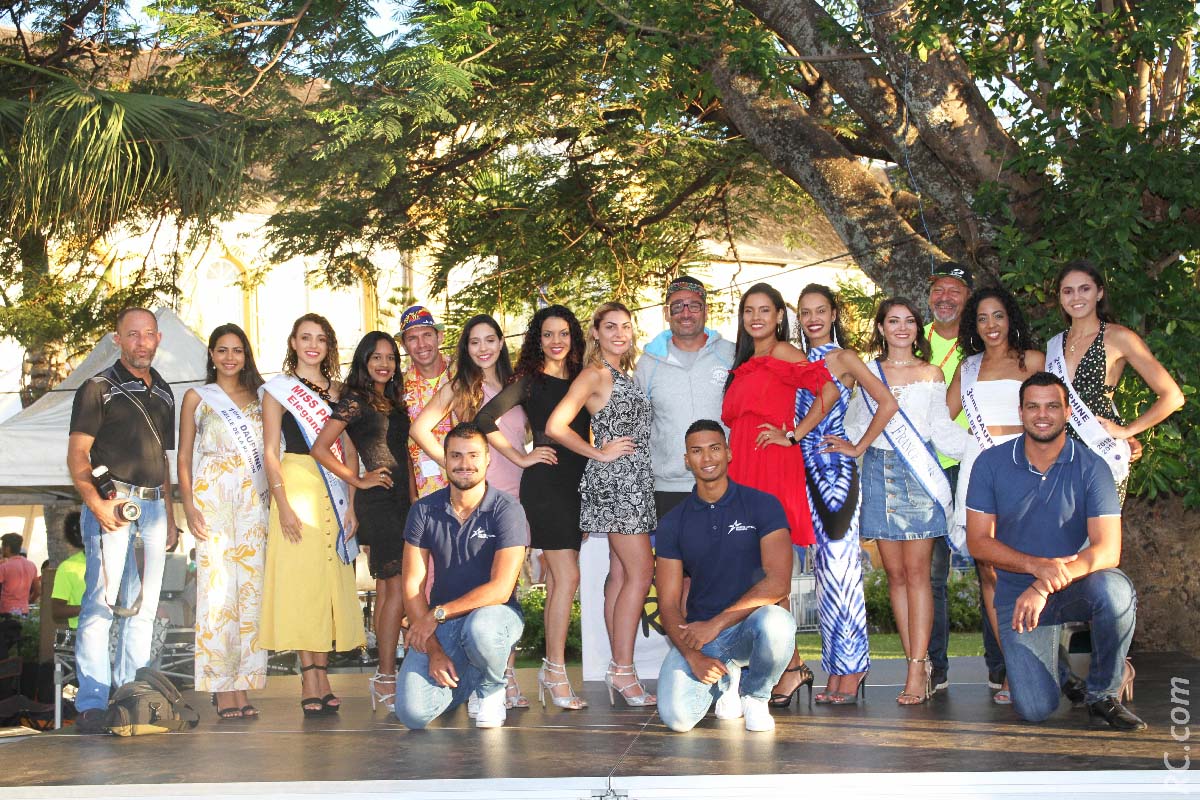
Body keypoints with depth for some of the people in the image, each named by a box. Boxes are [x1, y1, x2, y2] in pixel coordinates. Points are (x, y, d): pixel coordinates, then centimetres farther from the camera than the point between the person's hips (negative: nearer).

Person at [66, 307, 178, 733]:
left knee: (144, 605, 7)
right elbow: (77, 454, -6)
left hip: (152, 505, 6)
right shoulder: (99, 389, 0)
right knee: (102, 601, -10)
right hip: (112, 503, -6)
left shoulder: (163, 393, 18)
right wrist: (96, 503, -20)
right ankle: (92, 703, -9)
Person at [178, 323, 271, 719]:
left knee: (251, 590, -3)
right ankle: (221, 688, -7)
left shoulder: (258, 398, 17)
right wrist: (188, 507, -5)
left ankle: (242, 686, 1)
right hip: (213, 498, -2)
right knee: (218, 589, -10)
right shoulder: (197, 398, 10)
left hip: (255, 501, 3)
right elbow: (184, 457, 7)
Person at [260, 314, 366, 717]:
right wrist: (283, 504, -12)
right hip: (297, 484, -4)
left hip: (336, 492, 4)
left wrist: (351, 503, 3)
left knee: (332, 584, 1)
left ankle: (322, 679, 6)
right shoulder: (278, 389, 5)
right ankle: (310, 682, -5)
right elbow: (271, 452, -1)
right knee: (300, 580, -7)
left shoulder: (338, 391, 16)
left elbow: (349, 453, 13)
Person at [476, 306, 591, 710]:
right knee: (567, 577, -12)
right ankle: (556, 671, -6)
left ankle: (550, 668, 16)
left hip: (578, 483, 6)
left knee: (558, 579, 9)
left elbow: (588, 430, 24)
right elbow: (484, 419, -8)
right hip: (544, 483, -6)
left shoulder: (581, 380, 14)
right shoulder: (530, 381, -2)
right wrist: (520, 457, -6)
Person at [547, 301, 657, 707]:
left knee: (621, 574, 8)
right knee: (640, 572, -13)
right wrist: (600, 454, -10)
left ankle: (618, 669, 10)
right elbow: (555, 426, -16)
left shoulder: (624, 374, 18)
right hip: (613, 479, -8)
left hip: (633, 480, 8)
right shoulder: (595, 373, -8)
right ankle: (623, 669, -11)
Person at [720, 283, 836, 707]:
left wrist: (793, 435, -12)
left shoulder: (782, 353, -4)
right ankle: (791, 664, 10)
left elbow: (829, 390, -17)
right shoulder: (745, 361, 21)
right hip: (742, 469, 8)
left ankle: (792, 666, 0)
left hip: (773, 467, -8)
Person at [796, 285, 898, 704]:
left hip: (836, 468, -6)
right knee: (824, 566, 7)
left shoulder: (844, 358, -2)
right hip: (806, 467, 6)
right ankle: (837, 667, 13)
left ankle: (852, 668, -2)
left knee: (840, 563, -8)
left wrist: (859, 448, -9)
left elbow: (887, 403, -11)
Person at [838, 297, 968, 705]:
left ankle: (918, 668, -10)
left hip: (918, 474, -2)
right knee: (895, 573, 1)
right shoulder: (867, 373, 12)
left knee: (916, 572, -8)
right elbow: (855, 425, 15)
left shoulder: (931, 374, 8)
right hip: (879, 474, 2)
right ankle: (918, 665, 5)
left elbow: (942, 429, 4)